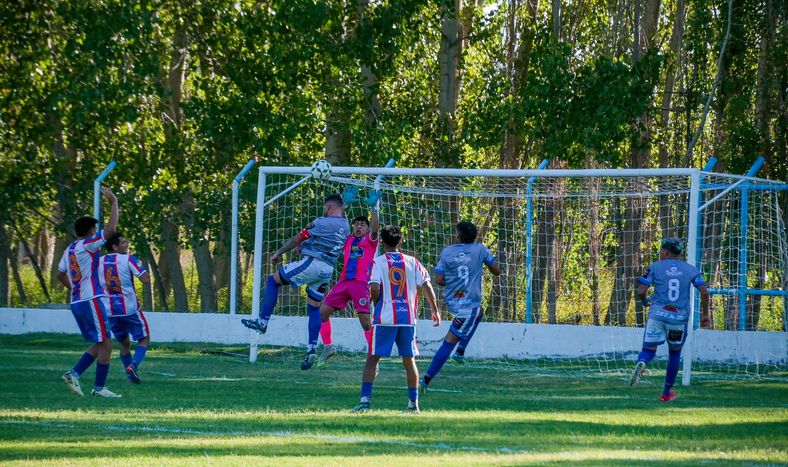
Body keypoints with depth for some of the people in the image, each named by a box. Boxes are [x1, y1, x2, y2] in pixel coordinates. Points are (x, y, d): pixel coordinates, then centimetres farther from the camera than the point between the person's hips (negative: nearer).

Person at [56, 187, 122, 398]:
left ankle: (74, 373, 2)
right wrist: (114, 203, -9)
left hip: (76, 302, 9)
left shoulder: (69, 250, 14)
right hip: (91, 300, -9)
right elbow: (111, 229, -18)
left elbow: (60, 276, 24)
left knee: (99, 344, 14)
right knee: (106, 343, -2)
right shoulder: (87, 245, -11)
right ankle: (99, 387, -2)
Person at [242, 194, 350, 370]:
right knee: (314, 308, 13)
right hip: (328, 270, 7)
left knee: (273, 281, 7)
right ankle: (311, 350, 6)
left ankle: (262, 322, 4)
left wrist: (279, 253, 9)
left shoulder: (322, 223, -9)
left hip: (311, 263, -7)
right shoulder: (345, 226, 11)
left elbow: (298, 239, -1)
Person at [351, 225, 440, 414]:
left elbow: (374, 289, -14)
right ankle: (413, 403, 10)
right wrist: (435, 311, 10)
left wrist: (377, 303, 7)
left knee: (372, 358, 3)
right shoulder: (412, 262, 6)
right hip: (408, 318, 3)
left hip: (384, 319, -3)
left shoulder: (378, 262, -2)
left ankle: (365, 399, -7)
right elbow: (426, 286, 1)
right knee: (409, 360, 11)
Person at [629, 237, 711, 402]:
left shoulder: (655, 267, 3)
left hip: (657, 314, -2)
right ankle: (667, 393, 24)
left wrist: (645, 301, 18)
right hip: (679, 318, 2)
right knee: (674, 353, 19)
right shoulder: (690, 269, 7)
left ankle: (641, 363, -35)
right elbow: (704, 292, -2)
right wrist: (705, 314, 10)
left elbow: (641, 291, -4)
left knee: (648, 350, 3)